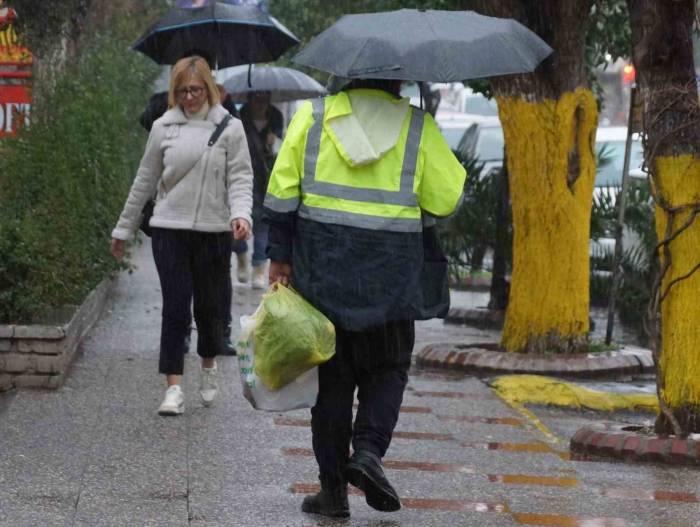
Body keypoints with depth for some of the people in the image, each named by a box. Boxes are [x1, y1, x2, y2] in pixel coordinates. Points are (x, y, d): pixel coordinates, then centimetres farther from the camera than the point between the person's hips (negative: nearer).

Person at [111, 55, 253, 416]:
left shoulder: (229, 127, 1)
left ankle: (208, 366, 36)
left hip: (213, 231, 0)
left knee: (211, 306, 8)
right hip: (170, 228, 0)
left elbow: (240, 178, -2)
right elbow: (145, 181, 12)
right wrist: (123, 229, 15)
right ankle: (174, 389, -4)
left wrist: (241, 214, -21)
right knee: (175, 307, -5)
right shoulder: (164, 127, 5)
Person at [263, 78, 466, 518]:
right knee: (388, 367, 15)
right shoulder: (417, 126, -1)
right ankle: (368, 449, -9)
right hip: (392, 272, -1)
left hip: (322, 267, 1)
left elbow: (282, 193, -1)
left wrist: (280, 256, 4)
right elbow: (448, 198, 0)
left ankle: (333, 488, 11)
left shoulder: (312, 116, 3)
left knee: (332, 374, 9)